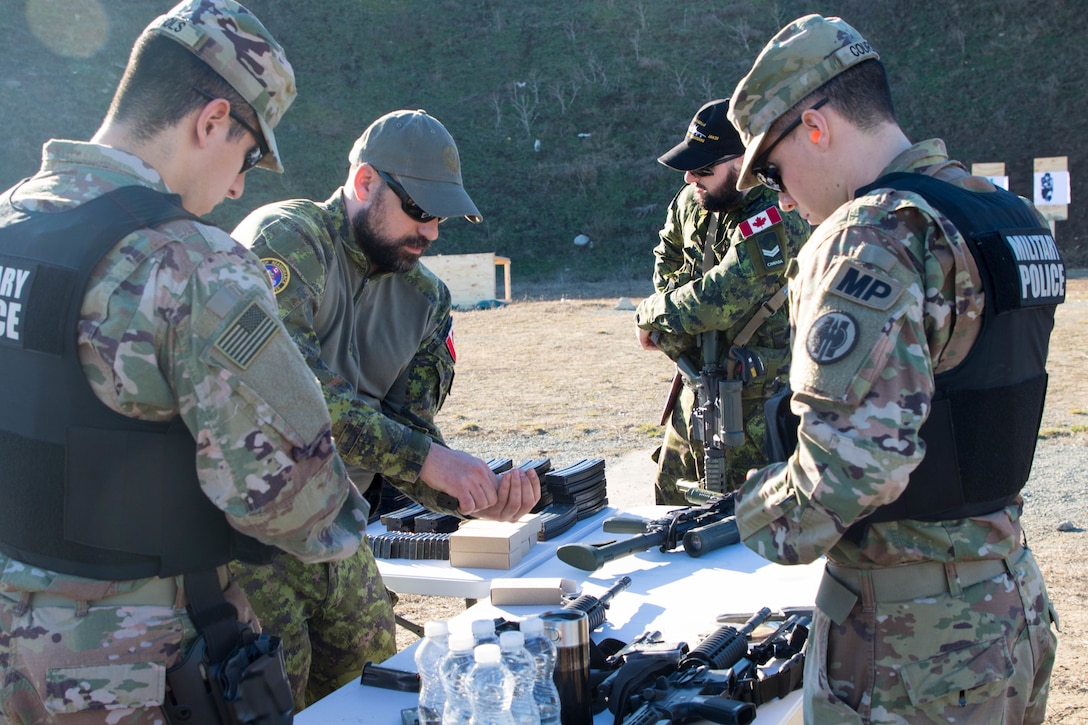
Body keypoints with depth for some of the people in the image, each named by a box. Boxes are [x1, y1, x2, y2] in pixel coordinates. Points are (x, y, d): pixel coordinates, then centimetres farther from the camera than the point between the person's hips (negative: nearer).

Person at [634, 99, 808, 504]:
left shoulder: (777, 219, -24)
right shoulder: (693, 201, 2)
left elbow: (718, 301, -29)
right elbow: (668, 257, 22)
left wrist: (649, 315, -12)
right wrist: (671, 328, 6)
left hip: (757, 401, -8)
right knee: (672, 501, 18)